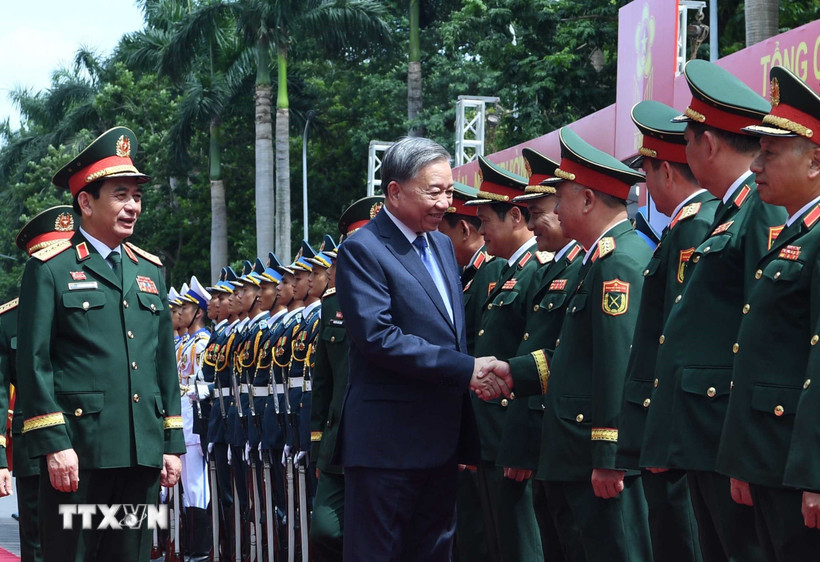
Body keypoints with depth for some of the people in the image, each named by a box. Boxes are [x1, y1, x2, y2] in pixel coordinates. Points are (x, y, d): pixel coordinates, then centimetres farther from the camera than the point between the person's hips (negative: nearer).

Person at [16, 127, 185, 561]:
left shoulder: (150, 270, 18)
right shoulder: (50, 269, -1)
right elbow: (34, 362, -6)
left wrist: (172, 443, 13)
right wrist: (52, 443, -14)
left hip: (143, 452, 6)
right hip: (79, 451, -6)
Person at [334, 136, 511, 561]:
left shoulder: (441, 245, 16)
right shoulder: (362, 250, -11)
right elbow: (378, 336, -21)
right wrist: (466, 369, -21)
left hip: (441, 441, 8)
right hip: (388, 442, -8)